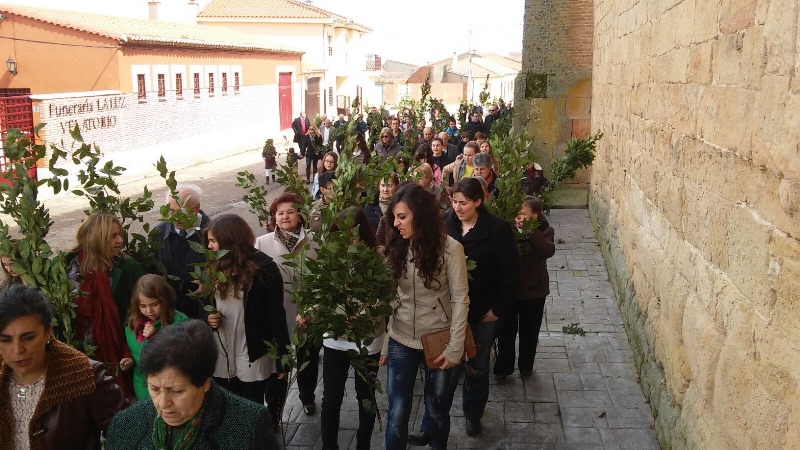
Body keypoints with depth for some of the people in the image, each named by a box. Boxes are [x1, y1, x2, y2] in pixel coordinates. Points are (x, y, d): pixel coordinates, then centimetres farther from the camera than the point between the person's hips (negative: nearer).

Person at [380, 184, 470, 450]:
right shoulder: (395, 248, 1)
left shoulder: (450, 248, -12)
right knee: (397, 413, 4)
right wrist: (383, 342, 4)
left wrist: (455, 348, -14)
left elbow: (460, 299, -11)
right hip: (401, 341, 3)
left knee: (437, 410, 13)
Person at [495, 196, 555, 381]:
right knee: (506, 331, 13)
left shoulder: (543, 231, -11)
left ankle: (526, 366, 38)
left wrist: (530, 232, -39)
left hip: (533, 290, 0)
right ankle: (503, 368, 29)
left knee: (529, 332, 17)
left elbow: (548, 251, -31)